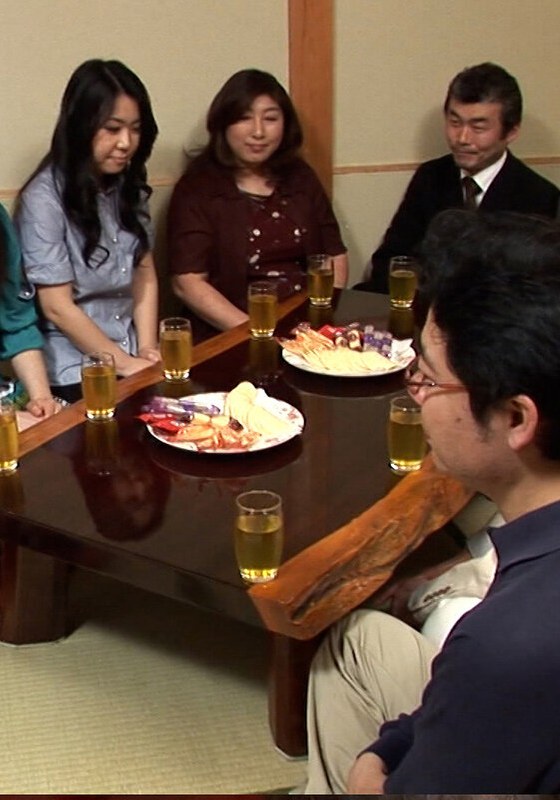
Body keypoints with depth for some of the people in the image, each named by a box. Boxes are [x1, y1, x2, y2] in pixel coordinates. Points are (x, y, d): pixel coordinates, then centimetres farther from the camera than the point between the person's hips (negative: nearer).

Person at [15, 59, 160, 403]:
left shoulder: (128, 187, 8)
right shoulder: (44, 198, -11)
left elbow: (145, 277, 11)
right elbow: (57, 307, -12)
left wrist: (146, 349, -2)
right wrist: (124, 363, -10)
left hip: (133, 362, 5)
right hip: (77, 374, -5)